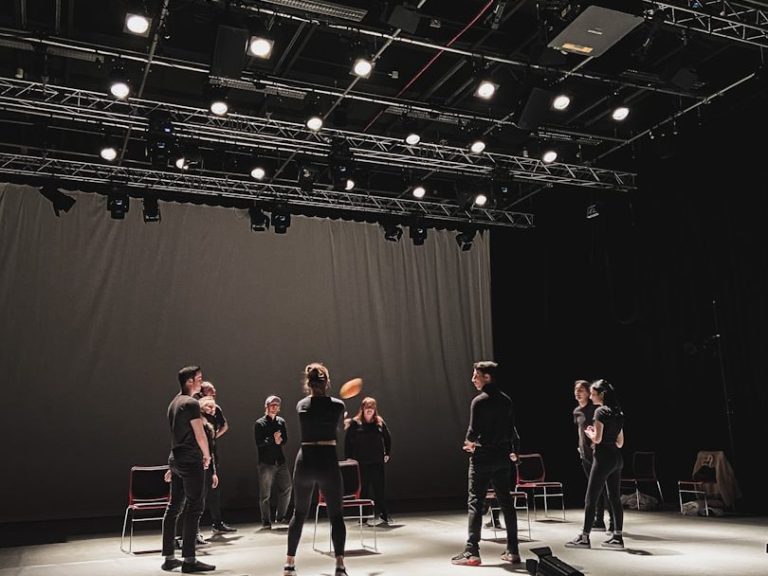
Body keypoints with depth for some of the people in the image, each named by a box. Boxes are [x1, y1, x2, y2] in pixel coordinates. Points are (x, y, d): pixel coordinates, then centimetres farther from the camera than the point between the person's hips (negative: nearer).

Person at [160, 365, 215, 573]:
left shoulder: (174, 403, 15)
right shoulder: (191, 403, -13)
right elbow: (199, 434, -14)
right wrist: (207, 455, 2)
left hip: (175, 459, 9)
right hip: (191, 461, -9)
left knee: (174, 507, 11)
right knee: (193, 509, -6)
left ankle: (169, 557, 17)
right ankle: (189, 560, -5)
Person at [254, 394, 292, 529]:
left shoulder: (281, 422, 11)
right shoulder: (260, 423, -2)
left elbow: (285, 439, 9)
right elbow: (259, 443, -10)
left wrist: (279, 440, -12)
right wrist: (273, 439, -18)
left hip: (280, 461, 4)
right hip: (266, 462, -4)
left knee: (286, 489, 3)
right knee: (265, 494, 0)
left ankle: (280, 517, 20)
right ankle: (266, 521, 12)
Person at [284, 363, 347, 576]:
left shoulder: (301, 405, 3)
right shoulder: (337, 405, -4)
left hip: (304, 462, 3)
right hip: (328, 463, -2)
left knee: (299, 513, 18)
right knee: (336, 515, 7)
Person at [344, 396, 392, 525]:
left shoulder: (380, 422, 5)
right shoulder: (354, 423, -4)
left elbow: (388, 438, 16)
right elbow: (348, 442, -1)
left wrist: (387, 453, 12)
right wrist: (349, 458, -5)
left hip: (377, 462, 2)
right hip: (360, 463, -2)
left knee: (380, 489, 7)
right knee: (363, 490, 3)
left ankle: (384, 515, 19)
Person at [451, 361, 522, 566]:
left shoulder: (479, 401, -13)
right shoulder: (506, 400, 6)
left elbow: (473, 431, -15)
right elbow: (512, 429, 9)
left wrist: (469, 442, 5)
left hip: (482, 457, -6)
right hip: (502, 457, 6)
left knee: (475, 503, -2)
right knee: (506, 502, 11)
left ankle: (472, 552, -3)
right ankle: (513, 551, 15)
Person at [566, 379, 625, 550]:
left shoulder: (600, 411, -12)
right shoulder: (618, 413, 14)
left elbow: (597, 438, -17)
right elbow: (620, 442, 16)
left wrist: (588, 432, 3)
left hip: (603, 458, -8)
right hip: (617, 458, 9)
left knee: (591, 499, -3)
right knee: (615, 498, 12)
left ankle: (584, 537, 0)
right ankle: (617, 536, 14)